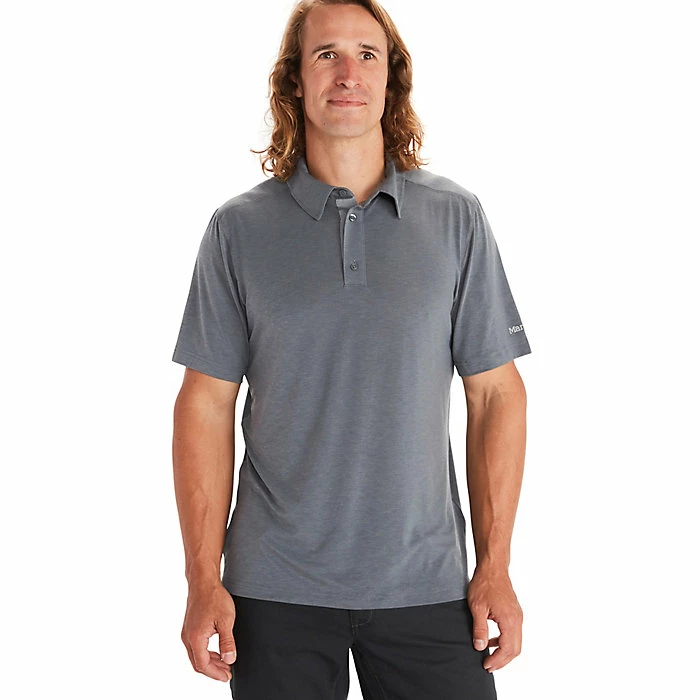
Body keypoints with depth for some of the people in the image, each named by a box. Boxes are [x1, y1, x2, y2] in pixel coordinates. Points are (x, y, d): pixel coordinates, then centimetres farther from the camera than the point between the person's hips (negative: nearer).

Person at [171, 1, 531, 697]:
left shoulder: (455, 217, 3)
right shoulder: (239, 228, 1)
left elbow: (496, 393, 3)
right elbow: (205, 405, 1)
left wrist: (496, 565, -2)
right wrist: (203, 579, -4)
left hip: (427, 586, 1)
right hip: (276, 590, 0)